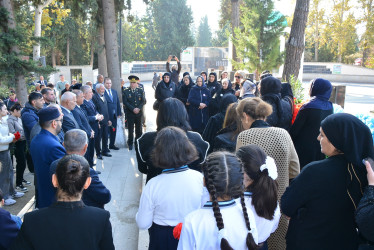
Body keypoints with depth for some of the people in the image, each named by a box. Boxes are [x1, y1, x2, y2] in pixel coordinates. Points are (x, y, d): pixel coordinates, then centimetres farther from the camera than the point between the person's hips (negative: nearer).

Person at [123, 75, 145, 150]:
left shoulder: (140, 91, 8)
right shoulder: (125, 92, 1)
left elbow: (143, 101, 4)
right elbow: (125, 102, -6)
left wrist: (138, 108, -13)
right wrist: (133, 109, -16)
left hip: (138, 113, 2)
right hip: (130, 113, -2)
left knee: (139, 129, 8)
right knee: (130, 130, 0)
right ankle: (130, 144, 11)